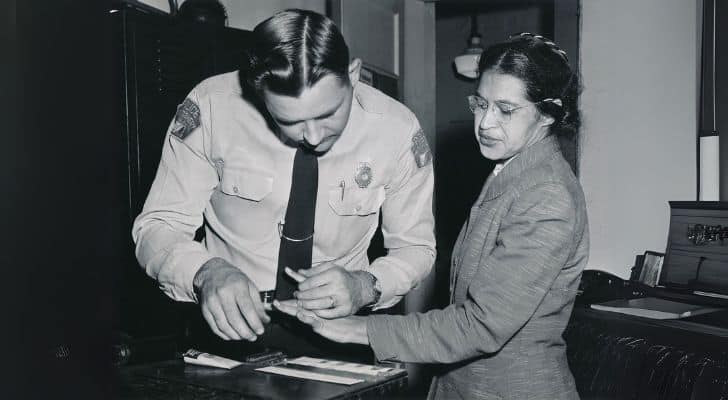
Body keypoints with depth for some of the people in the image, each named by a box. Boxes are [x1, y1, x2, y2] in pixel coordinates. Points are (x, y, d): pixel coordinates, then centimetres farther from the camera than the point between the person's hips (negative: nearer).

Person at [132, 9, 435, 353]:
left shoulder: (398, 131, -15)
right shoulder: (210, 108, -17)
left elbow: (415, 248, -2)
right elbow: (157, 227, -10)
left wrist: (365, 286, -24)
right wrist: (205, 272, -32)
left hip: (336, 329, 1)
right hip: (230, 326, 0)